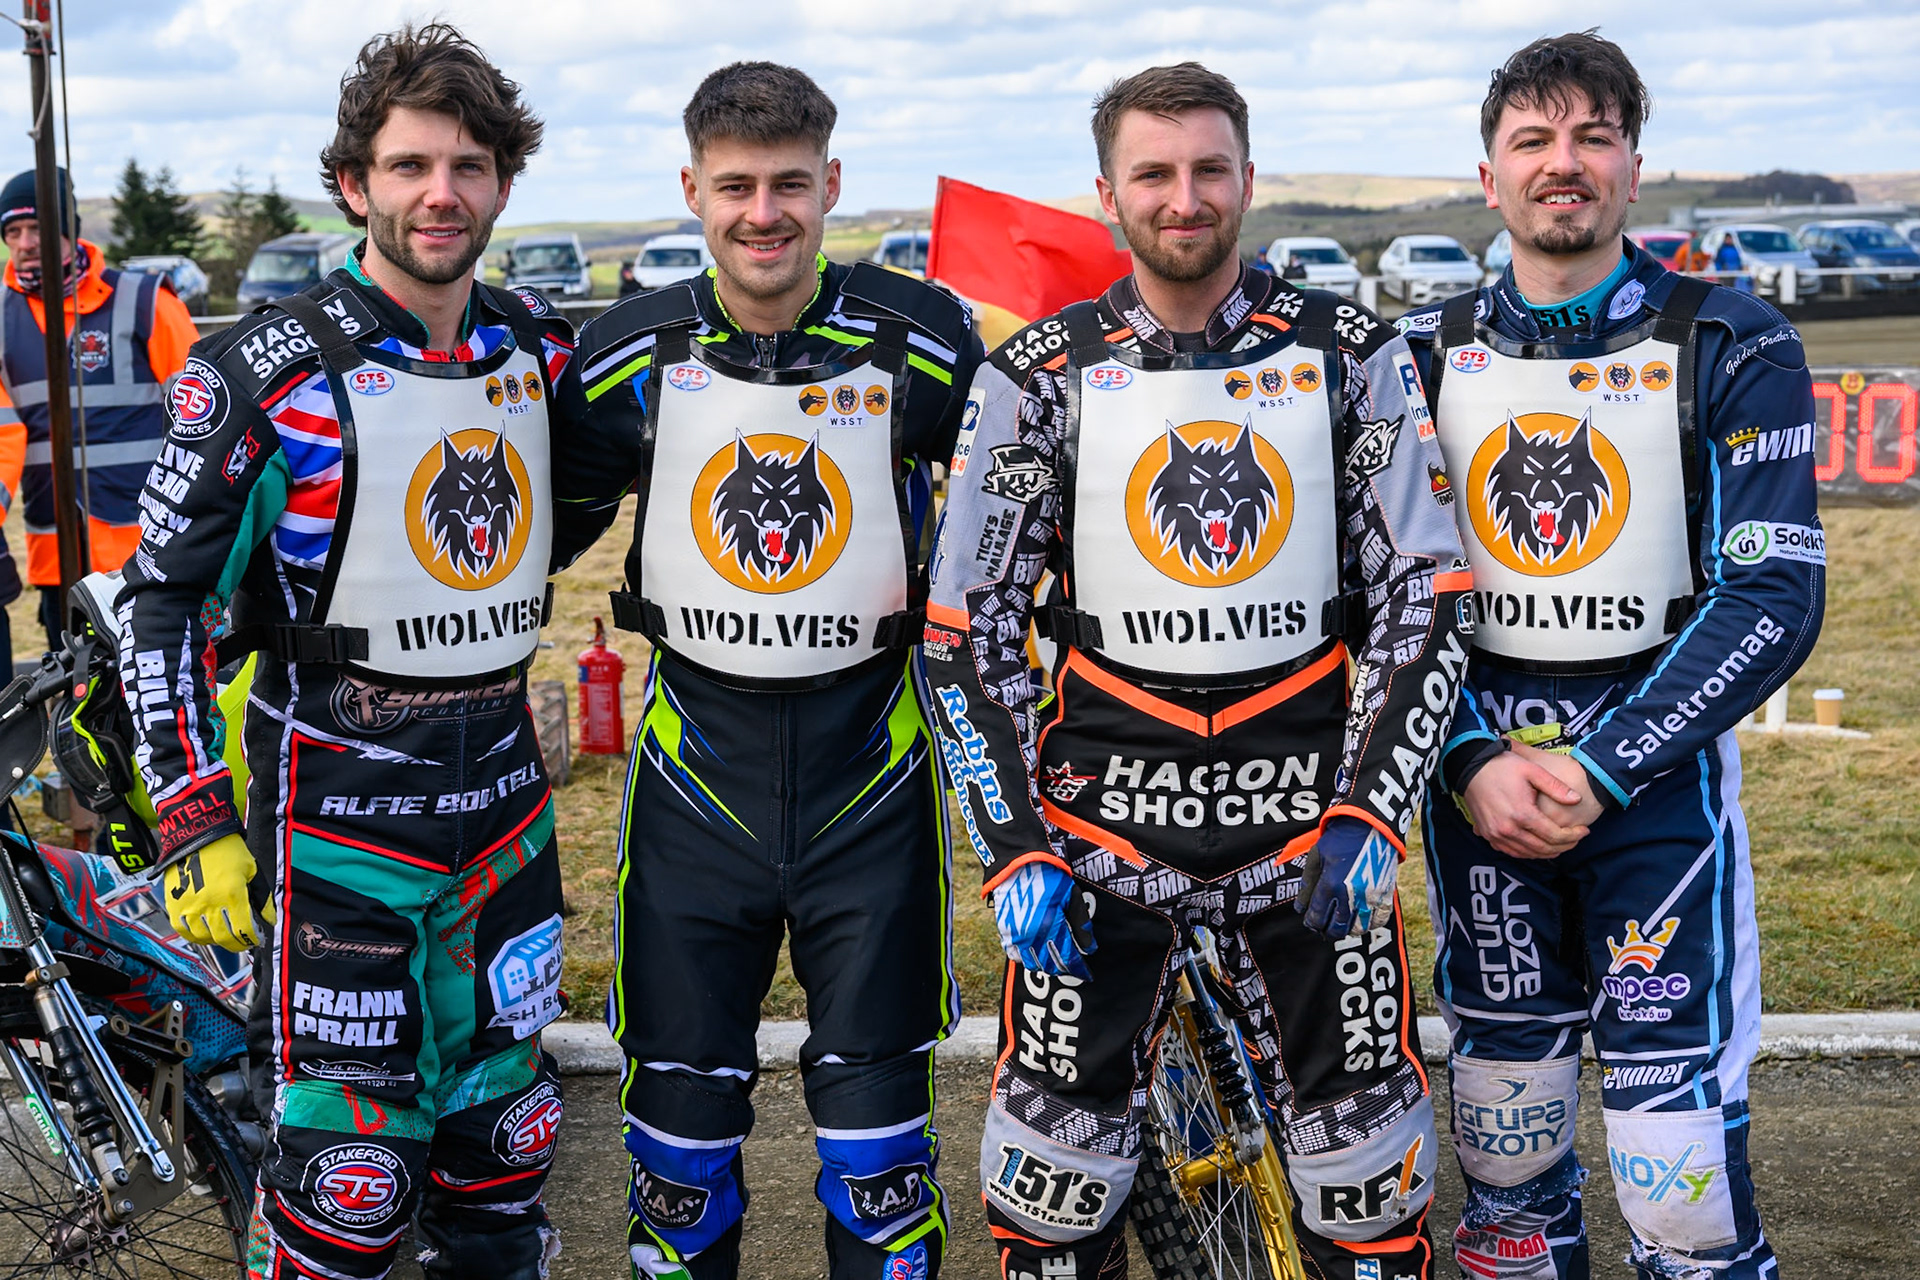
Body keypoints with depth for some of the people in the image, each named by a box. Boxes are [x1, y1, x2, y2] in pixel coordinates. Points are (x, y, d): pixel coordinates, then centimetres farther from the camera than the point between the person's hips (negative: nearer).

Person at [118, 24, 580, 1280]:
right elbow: (164, 595, -10)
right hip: (343, 792, -5)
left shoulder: (540, 344, 3)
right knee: (351, 1156, -2)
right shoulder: (270, 369, -12)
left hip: (504, 779, 5)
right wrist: (193, 825, -13)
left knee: (507, 1115, 16)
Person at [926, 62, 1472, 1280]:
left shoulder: (1352, 356, 0)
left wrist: (1371, 813, -9)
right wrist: (1014, 849, -6)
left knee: (1364, 1140, 5)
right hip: (1105, 803, 0)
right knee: (1060, 1141, 2)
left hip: (1304, 806, 1)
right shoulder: (1039, 376, -1)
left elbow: (1424, 600, 1)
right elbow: (968, 634, 1)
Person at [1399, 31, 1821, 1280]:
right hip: (1476, 770, 3)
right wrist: (1474, 761, -11)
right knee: (1506, 1105, 11)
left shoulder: (1731, 347, -3)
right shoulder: (1427, 355, 6)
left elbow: (1773, 598, -9)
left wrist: (1601, 771, -16)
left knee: (1677, 1123, -6)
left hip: (1655, 770, -2)